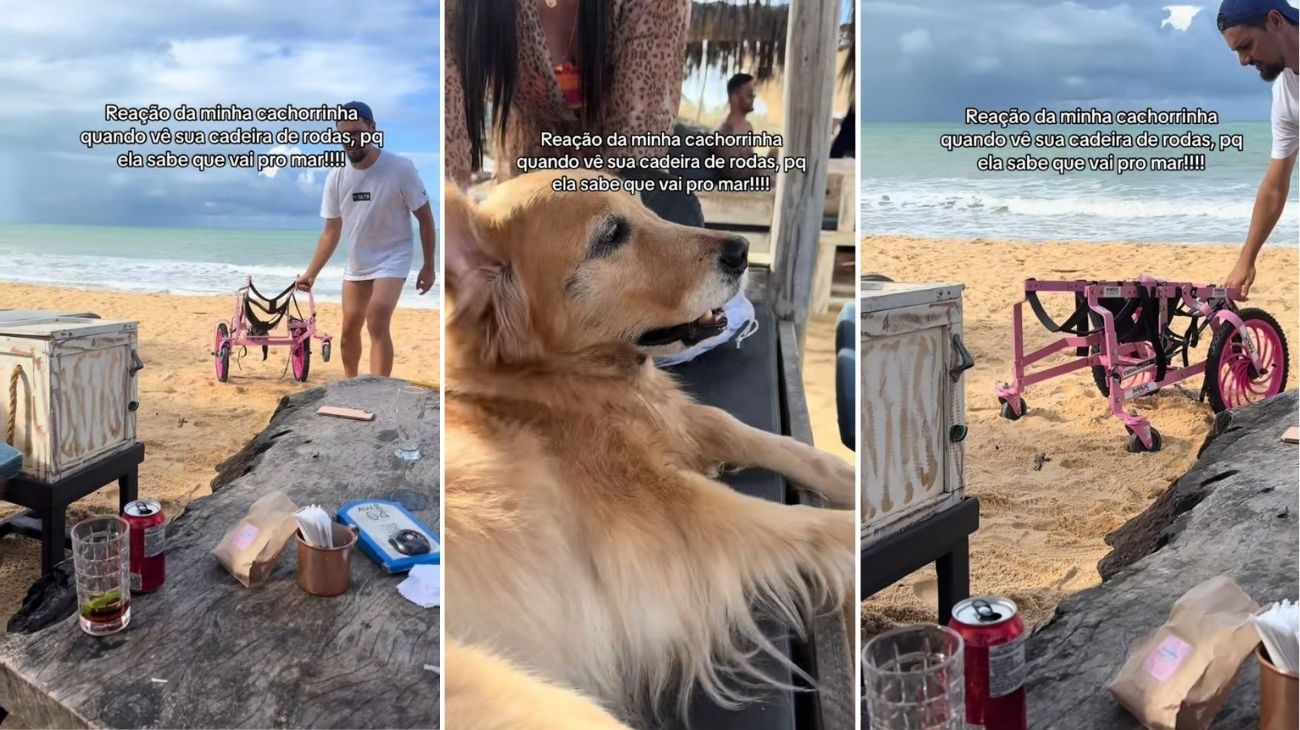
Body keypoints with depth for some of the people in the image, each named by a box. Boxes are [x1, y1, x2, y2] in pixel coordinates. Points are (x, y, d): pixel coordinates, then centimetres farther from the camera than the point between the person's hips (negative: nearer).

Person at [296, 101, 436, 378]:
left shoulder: (400, 168, -20)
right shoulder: (336, 176, -7)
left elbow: (425, 218, -11)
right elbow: (331, 232, 1)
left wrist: (428, 266, -10)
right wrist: (311, 273, -4)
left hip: (393, 258, -5)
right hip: (356, 262, 5)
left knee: (377, 323, -25)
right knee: (349, 330, 16)